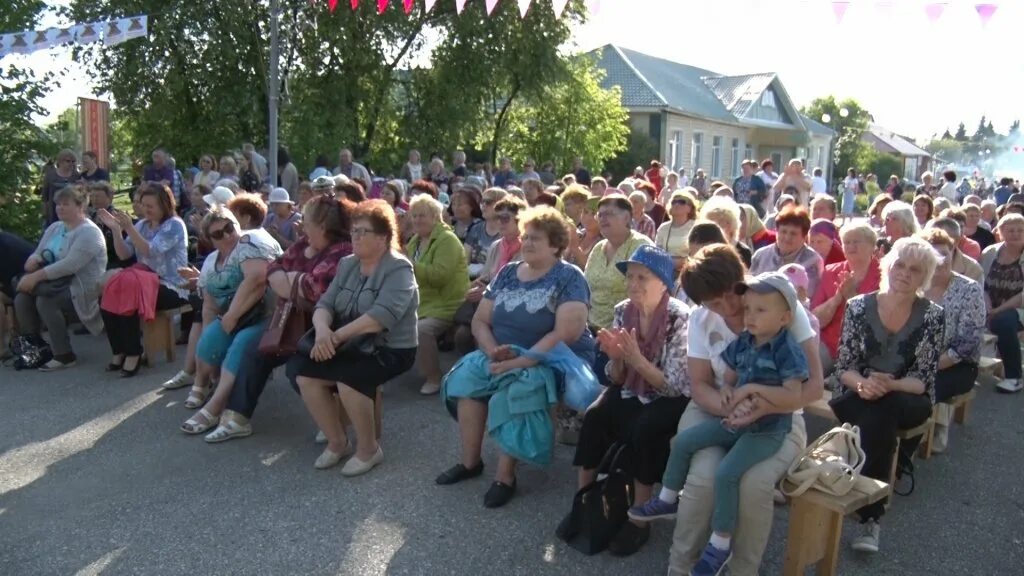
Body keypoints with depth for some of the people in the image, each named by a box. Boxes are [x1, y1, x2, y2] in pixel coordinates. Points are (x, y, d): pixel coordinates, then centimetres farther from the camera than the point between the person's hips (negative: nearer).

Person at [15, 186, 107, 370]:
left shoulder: (89, 232, -14)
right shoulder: (54, 227, 14)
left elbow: (70, 265, -25)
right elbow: (38, 253, 11)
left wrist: (36, 277, -27)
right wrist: (33, 259, -14)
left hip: (81, 290, -8)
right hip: (57, 284, 8)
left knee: (45, 300, -30)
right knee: (21, 298, -15)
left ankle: (64, 355, -20)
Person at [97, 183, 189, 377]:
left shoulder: (174, 225, -8)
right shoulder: (142, 225, 13)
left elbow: (151, 252, -20)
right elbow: (124, 254, 5)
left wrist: (129, 229, -27)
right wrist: (116, 230, -7)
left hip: (171, 287, -7)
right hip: (146, 280, 7)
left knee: (129, 301, -27)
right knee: (111, 297, -15)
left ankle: (133, 354, -12)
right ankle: (118, 352, 0)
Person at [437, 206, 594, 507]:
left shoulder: (569, 278, -9)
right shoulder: (507, 273, 9)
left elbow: (565, 334, -20)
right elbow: (480, 321, 8)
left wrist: (521, 361, -25)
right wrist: (493, 351, -13)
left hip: (556, 359, -6)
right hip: (505, 356, 6)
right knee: (465, 378, -18)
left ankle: (505, 475, -16)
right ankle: (470, 461, -5)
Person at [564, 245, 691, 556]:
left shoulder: (680, 319, -20)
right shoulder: (623, 312, -5)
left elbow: (675, 386, -20)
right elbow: (617, 379, 0)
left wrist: (636, 358, -31)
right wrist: (616, 356, -23)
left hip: (671, 400, -4)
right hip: (632, 391, 5)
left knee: (644, 429, -32)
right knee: (594, 417, -22)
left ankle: (639, 520, -14)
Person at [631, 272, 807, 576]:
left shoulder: (787, 351, -18)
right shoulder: (742, 343, 3)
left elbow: (794, 397, -26)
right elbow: (728, 379, 11)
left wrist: (754, 387, -27)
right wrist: (727, 392, -13)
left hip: (768, 429, -8)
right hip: (735, 420, 8)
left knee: (726, 473, -23)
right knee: (683, 441, 3)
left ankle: (721, 543, -5)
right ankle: (668, 500, 23)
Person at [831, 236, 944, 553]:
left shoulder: (933, 317, -6)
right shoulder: (858, 307, -3)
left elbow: (923, 380, -9)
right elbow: (843, 367, -2)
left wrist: (889, 385, -29)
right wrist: (862, 384, -25)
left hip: (908, 401, -1)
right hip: (862, 395, 1)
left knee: (880, 412, -34)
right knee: (876, 419, -34)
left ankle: (869, 515, -27)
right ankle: (870, 513, -25)